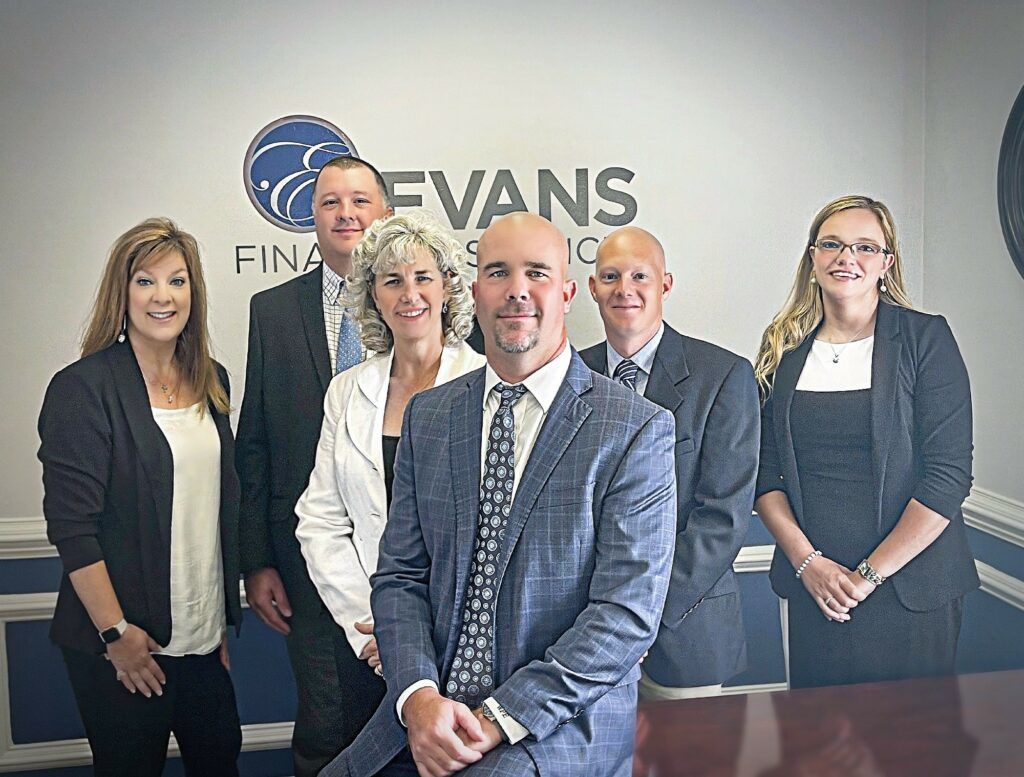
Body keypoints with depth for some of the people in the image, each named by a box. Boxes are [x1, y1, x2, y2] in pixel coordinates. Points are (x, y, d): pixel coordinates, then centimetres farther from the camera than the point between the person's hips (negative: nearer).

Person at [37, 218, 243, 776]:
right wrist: (116, 634, -16)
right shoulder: (83, 388, -11)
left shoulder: (210, 382, 8)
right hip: (125, 645, -5)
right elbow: (71, 526, -14)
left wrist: (225, 616, 13)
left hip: (204, 639, 6)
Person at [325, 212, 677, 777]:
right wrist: (418, 696, -10)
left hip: (561, 726, -4)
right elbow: (399, 576, 6)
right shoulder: (427, 417, 8)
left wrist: (500, 720, -15)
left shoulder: (638, 431, -7)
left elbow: (628, 613, -11)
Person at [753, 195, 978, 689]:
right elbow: (764, 471, 4)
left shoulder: (925, 338, -5)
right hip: (811, 584, 3)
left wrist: (869, 574, -12)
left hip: (910, 585, -2)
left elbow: (948, 475, -10)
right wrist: (807, 561, -8)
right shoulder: (783, 347, 4)